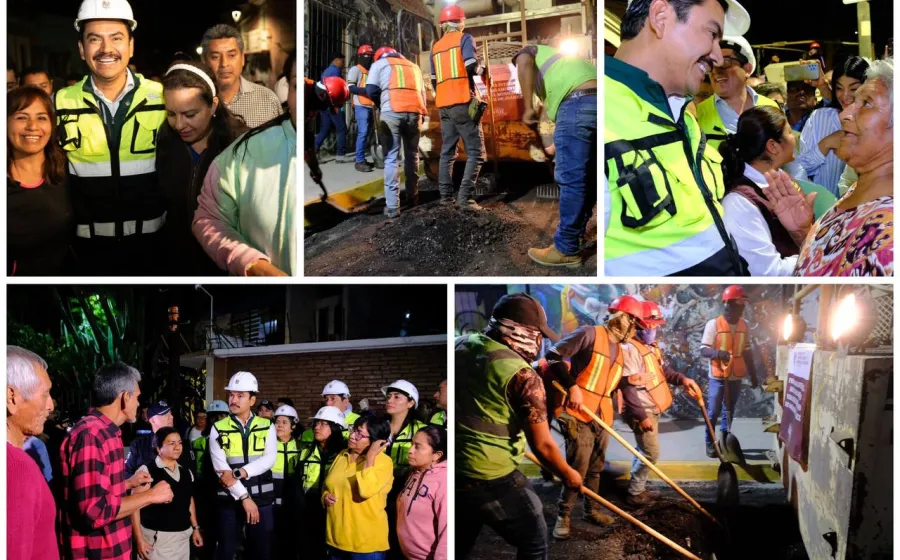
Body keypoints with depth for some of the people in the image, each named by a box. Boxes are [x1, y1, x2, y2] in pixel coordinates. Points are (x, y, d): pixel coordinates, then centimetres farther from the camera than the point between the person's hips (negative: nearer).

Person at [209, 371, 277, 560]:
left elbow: (269, 459, -10)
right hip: (230, 500, -1)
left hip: (262, 499, 1)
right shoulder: (218, 429, 0)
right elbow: (221, 468, -9)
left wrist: (237, 473, -21)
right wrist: (244, 497, -15)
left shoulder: (266, 426, 4)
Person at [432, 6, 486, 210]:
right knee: (475, 151, -5)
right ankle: (465, 197, -16)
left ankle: (446, 195, 9)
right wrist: (482, 71, 6)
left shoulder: (436, 47, 17)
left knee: (447, 151, 12)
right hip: (463, 102, -6)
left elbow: (434, 80, 18)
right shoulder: (464, 38, -1)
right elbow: (472, 67, -14)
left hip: (444, 104, 7)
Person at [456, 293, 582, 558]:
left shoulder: (462, 344, 1)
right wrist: (567, 474, 6)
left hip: (454, 468, 7)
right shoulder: (522, 375, -17)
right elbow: (542, 446, -11)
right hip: (492, 479, -7)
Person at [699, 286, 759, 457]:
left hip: (736, 376, 5)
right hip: (718, 376, -5)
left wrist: (753, 374, 17)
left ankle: (725, 441, 22)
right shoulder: (714, 324, -10)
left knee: (729, 410, 12)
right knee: (714, 411, 0)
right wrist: (717, 352, -33)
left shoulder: (744, 325, 6)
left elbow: (747, 351, 15)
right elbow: (703, 350, -12)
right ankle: (710, 443, 13)